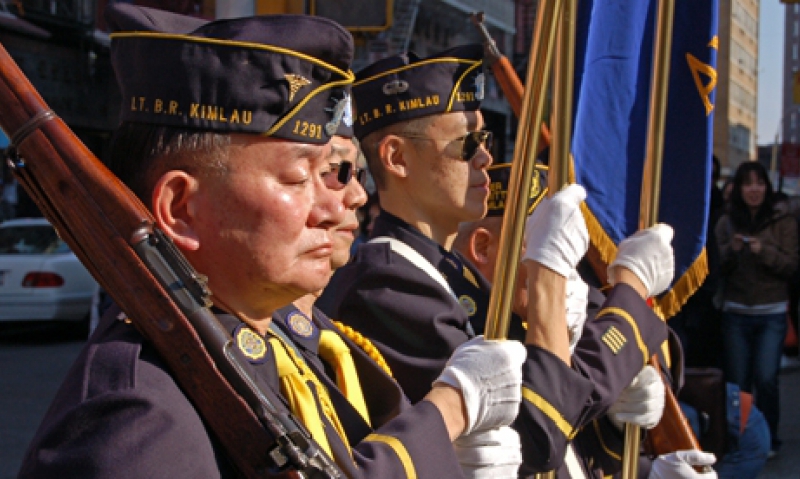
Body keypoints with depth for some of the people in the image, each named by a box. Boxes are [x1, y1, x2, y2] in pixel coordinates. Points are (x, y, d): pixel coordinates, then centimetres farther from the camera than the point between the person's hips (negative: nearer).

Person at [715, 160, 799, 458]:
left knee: (765, 379, -10)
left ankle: (768, 440, 4)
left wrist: (764, 251, -19)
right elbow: (717, 269, 5)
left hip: (771, 313, -2)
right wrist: (731, 250, -14)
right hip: (735, 313, 2)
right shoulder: (726, 224, 8)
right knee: (737, 381, 2)